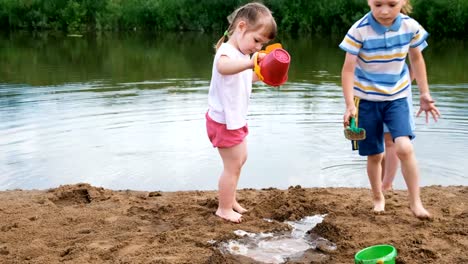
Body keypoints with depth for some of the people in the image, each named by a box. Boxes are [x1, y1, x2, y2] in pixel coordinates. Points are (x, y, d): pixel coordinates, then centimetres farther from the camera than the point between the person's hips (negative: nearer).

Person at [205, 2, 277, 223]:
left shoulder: (243, 55, 8)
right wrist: (251, 62, -69)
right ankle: (224, 209, 16)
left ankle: (229, 199, 37)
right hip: (224, 121, -10)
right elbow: (223, 67, -52)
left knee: (240, 159, 22)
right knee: (233, 165, 0)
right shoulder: (227, 52, -25)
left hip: (236, 120, 10)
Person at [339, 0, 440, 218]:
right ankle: (378, 198, 32)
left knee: (404, 148, -18)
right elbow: (348, 69, -16)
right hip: (366, 99, -1)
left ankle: (415, 201, -1)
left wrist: (425, 94, 9)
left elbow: (416, 59, 6)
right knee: (375, 155, 8)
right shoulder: (359, 31, -19)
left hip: (397, 97, 1)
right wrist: (350, 105, -23)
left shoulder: (411, 27, -10)